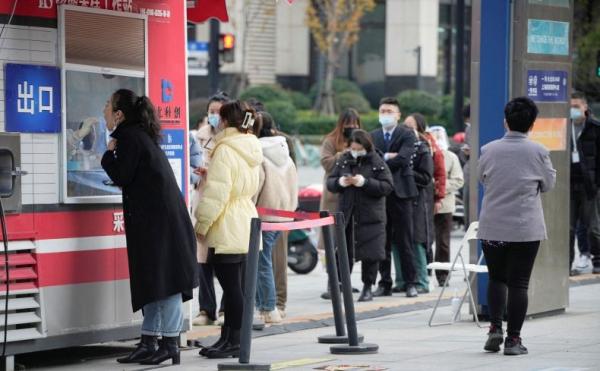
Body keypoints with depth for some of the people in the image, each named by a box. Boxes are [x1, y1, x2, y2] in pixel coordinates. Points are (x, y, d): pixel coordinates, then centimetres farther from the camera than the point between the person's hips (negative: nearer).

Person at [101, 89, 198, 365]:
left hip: (159, 220, -10)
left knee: (164, 281, -9)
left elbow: (121, 177, -12)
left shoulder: (129, 137, -11)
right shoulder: (140, 135, 19)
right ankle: (148, 344, 14)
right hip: (156, 218, 10)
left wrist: (109, 154, 1)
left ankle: (169, 345, -9)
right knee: (154, 280, 11)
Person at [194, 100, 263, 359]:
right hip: (246, 227, 9)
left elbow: (217, 193, -18)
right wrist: (209, 175, 22)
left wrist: (202, 224, -9)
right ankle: (228, 337, 17)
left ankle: (235, 341, -3)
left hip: (227, 230, -9)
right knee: (235, 286, 12)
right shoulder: (252, 150, 12)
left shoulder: (225, 151, -15)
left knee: (231, 286, -5)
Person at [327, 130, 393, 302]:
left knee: (369, 254, 0)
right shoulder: (344, 161, 7)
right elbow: (330, 182, 10)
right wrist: (339, 182, -13)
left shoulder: (377, 163, -3)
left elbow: (387, 186, -10)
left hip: (370, 216, -3)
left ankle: (368, 287, 12)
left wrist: (365, 182, -21)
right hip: (347, 214, 3)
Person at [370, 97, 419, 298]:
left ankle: (410, 283, 4)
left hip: (400, 193, -4)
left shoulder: (407, 135, 0)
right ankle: (385, 283, 10)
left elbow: (403, 159, -15)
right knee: (382, 242, 5)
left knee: (404, 242, -1)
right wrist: (387, 157, -13)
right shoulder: (373, 136, 14)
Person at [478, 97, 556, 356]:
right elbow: (549, 184, 6)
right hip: (525, 229, -2)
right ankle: (513, 339, 3)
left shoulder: (489, 150, -4)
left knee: (496, 278, 16)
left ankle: (495, 328, 2)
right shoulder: (538, 152, -8)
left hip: (491, 227, 2)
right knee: (518, 283, 3)